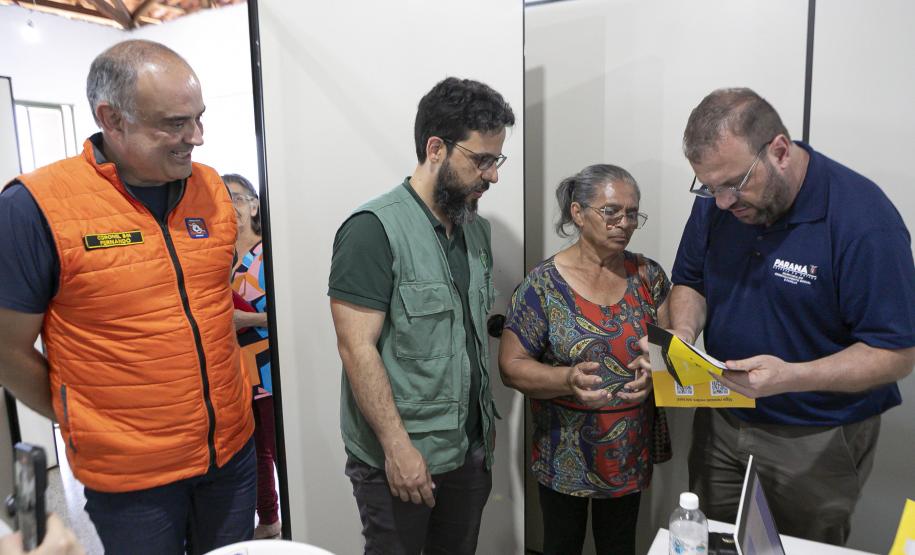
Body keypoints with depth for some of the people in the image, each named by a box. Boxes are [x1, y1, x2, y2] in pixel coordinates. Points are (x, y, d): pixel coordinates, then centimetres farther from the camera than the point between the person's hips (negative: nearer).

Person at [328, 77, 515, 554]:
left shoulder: (476, 229, 7)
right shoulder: (374, 229, -16)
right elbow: (357, 348, -19)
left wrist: (487, 419, 14)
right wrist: (398, 446, -20)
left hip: (470, 450, 7)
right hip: (398, 459, -6)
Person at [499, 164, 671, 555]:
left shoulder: (648, 275, -1)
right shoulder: (543, 284, -13)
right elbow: (511, 366, -13)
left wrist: (655, 369, -20)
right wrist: (568, 379, -30)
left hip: (631, 451, 3)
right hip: (565, 456, -3)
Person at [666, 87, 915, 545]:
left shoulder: (864, 219, -23)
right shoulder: (715, 201, -6)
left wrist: (791, 377, -34)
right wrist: (685, 330, -14)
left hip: (818, 441, -4)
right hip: (721, 421, 5)